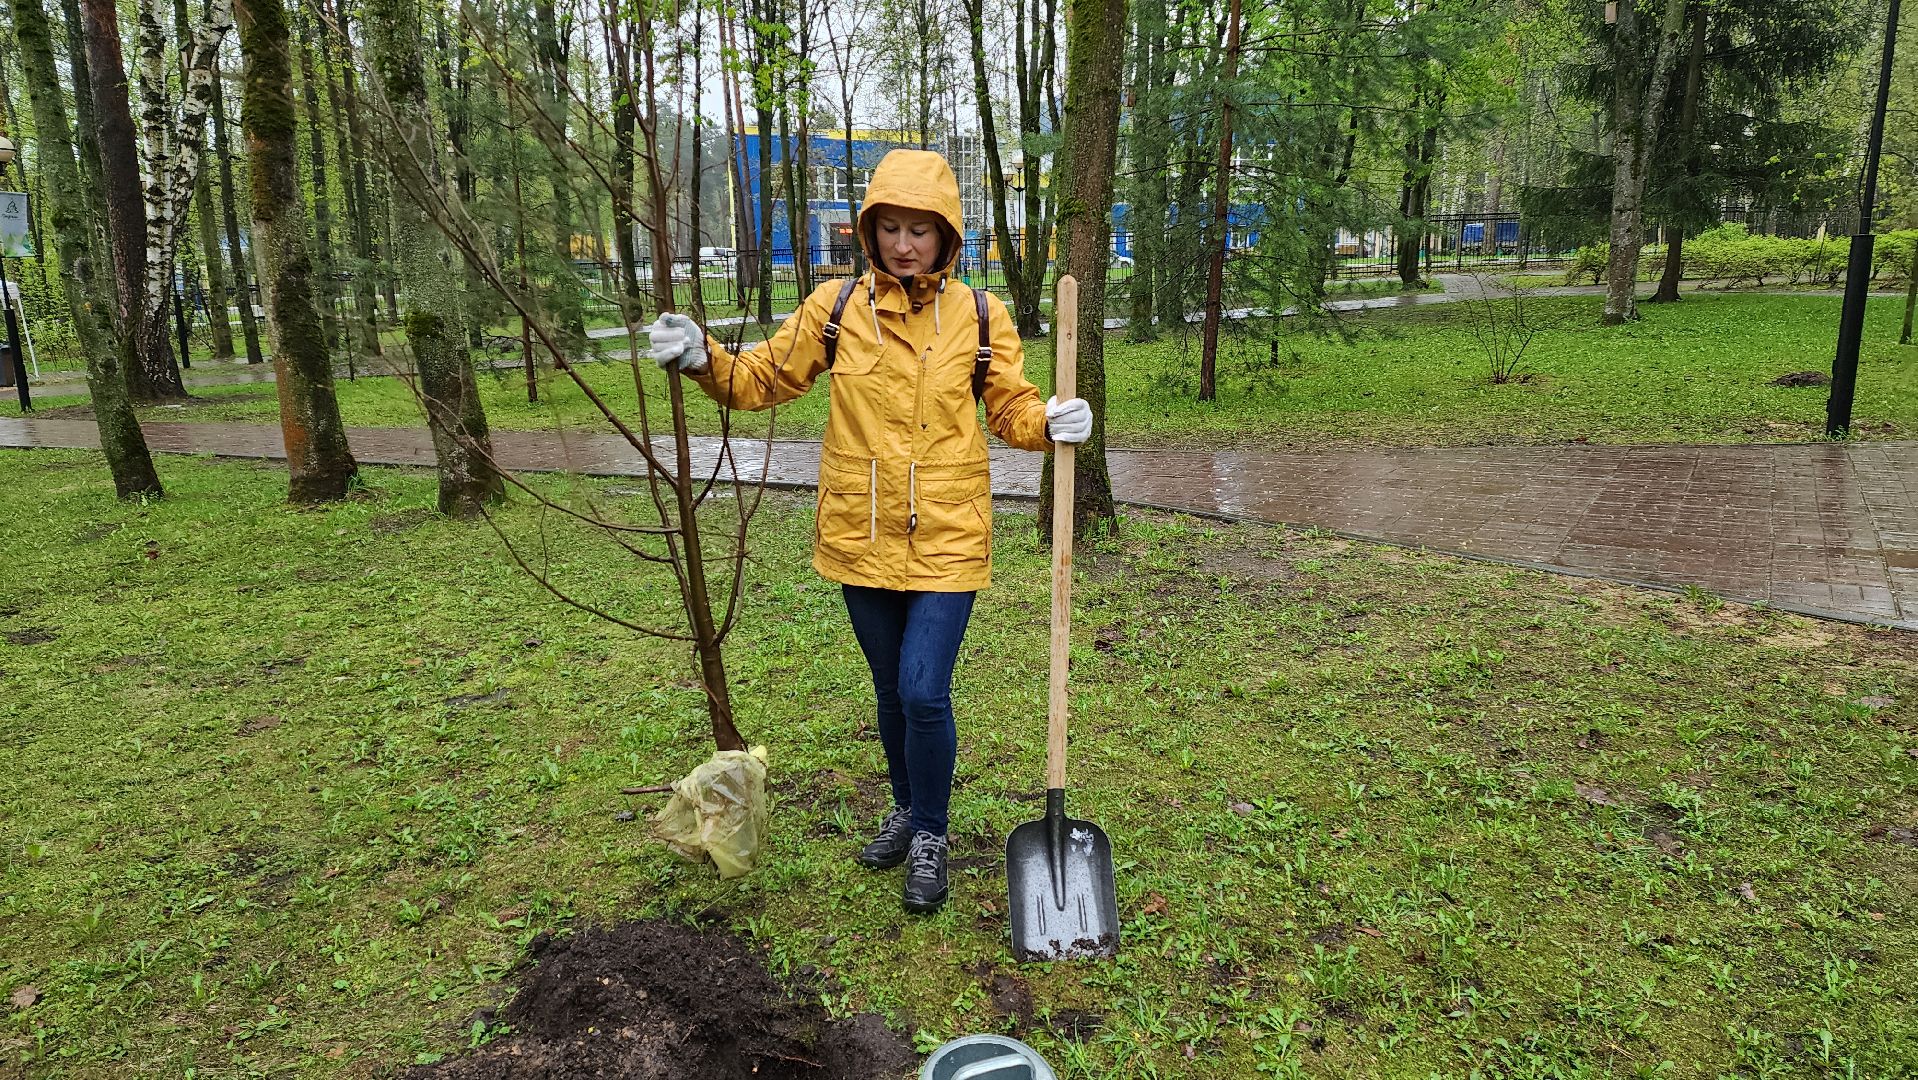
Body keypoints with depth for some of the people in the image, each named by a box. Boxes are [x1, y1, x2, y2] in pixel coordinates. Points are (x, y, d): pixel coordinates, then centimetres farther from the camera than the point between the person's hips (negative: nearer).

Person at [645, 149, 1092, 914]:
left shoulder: (979, 316, -3)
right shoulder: (837, 306, -1)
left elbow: (1011, 409, 3)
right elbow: (763, 379, 5)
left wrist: (1052, 423, -18)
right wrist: (703, 360, -13)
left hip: (947, 538, -2)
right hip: (862, 536, 2)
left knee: (925, 692, -8)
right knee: (891, 689, 16)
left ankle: (930, 836, 17)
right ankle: (906, 807, 42)